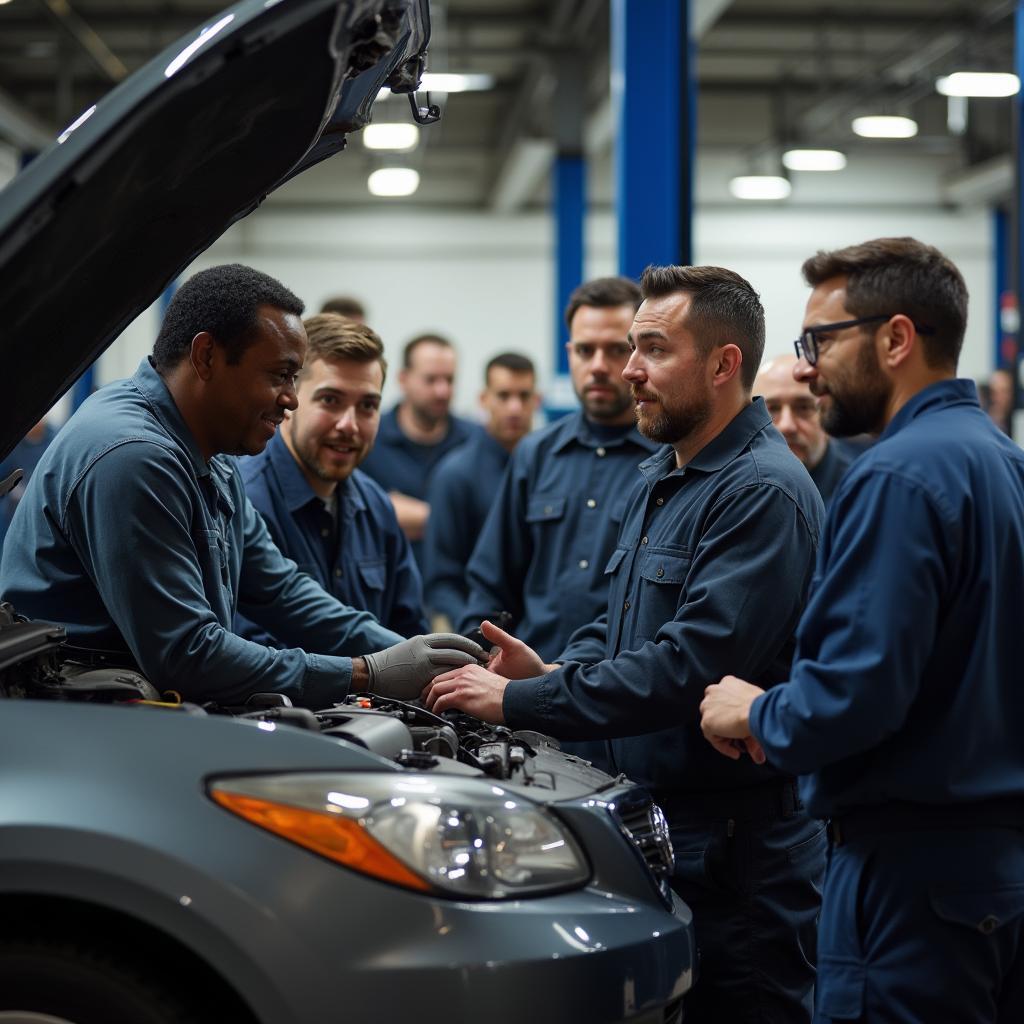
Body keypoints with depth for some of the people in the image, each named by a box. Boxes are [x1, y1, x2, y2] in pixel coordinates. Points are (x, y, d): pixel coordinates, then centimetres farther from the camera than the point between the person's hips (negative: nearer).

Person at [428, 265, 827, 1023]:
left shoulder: (763, 492, -18)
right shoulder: (660, 479, 15)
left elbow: (687, 665, -26)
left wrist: (518, 702, -21)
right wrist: (553, 672, 0)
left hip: (737, 844, -9)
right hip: (654, 817, 10)